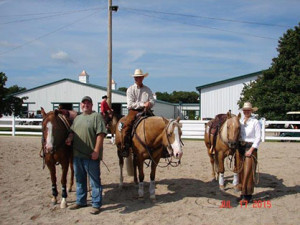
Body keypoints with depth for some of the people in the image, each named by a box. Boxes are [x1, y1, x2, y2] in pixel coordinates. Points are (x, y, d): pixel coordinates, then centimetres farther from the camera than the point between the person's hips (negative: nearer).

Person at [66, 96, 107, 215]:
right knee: (79, 179, 19)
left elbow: (100, 134, -15)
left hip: (91, 155, -7)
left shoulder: (96, 116, -7)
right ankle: (80, 201, 34)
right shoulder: (77, 118, 16)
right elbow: (72, 131, 22)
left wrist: (96, 151, -21)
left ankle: (96, 204, 12)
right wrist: (69, 138, -2)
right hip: (77, 154, 8)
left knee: (95, 180, 2)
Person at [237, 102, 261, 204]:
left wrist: (251, 150, -16)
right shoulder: (240, 121, 10)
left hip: (250, 147, -6)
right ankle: (243, 192, 22)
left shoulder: (255, 122, -6)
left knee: (248, 171, -5)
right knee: (241, 171, 10)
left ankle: (248, 195, 2)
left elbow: (258, 138, -9)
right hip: (240, 147, 6)